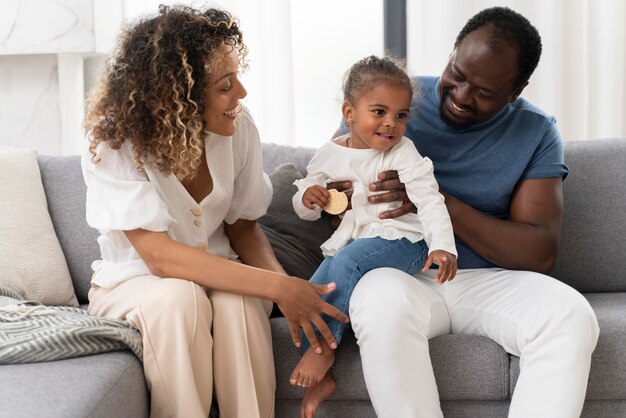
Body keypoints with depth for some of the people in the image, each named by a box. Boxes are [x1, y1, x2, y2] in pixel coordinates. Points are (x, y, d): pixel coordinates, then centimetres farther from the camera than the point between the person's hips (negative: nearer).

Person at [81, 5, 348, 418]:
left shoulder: (238, 126, -11)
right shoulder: (112, 145, -23)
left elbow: (243, 225, 1)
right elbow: (160, 256, -31)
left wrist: (286, 283, -20)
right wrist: (278, 287, -36)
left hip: (213, 275, 3)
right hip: (132, 284, -2)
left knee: (238, 300, -32)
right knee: (179, 296, -35)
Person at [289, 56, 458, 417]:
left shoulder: (403, 153, -5)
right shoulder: (329, 155, 8)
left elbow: (430, 201, -16)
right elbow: (305, 212, 16)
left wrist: (442, 246, -33)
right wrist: (307, 197, -10)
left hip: (399, 241, -5)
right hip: (346, 244, 5)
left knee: (347, 262, -33)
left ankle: (324, 347, -20)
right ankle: (318, 378, -7)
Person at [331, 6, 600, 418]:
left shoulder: (537, 133, 3)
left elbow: (540, 253, -6)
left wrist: (440, 202, -19)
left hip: (489, 279, 1)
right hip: (398, 274, -1)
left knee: (571, 316, -29)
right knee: (384, 303, -37)